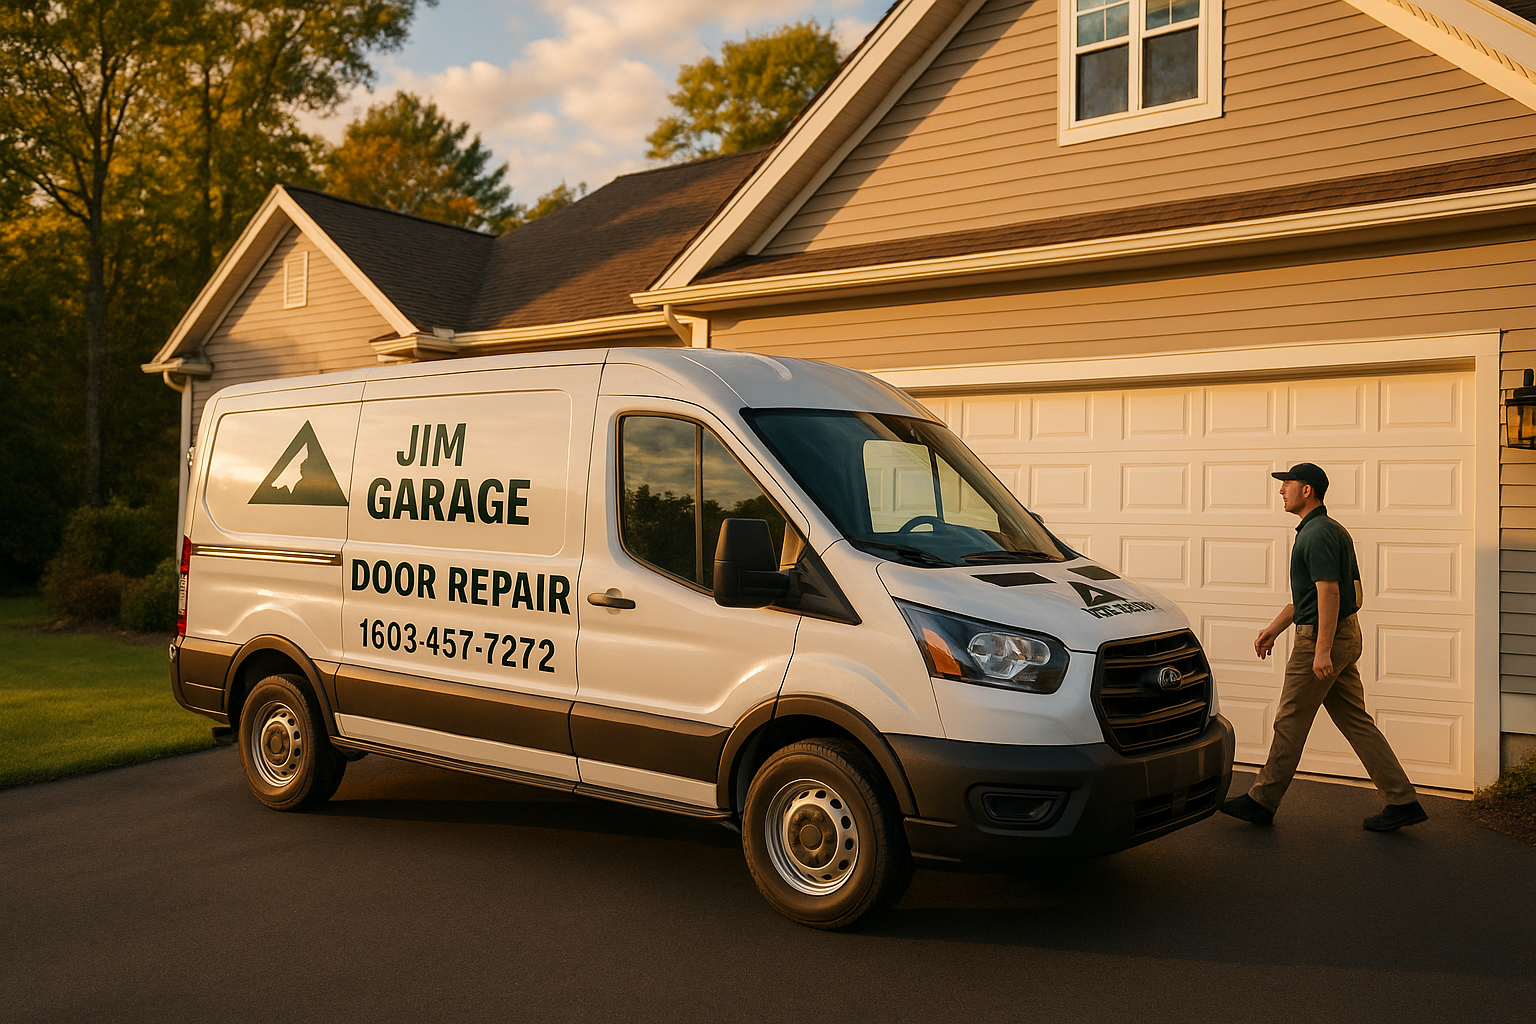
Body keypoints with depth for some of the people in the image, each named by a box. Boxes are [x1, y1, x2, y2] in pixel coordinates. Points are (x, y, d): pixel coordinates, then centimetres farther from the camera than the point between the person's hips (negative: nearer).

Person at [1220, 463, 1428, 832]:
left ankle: (1262, 801, 10)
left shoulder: (1318, 534, -16)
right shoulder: (1329, 530, 17)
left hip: (1321, 638, -10)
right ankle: (1403, 801, 11)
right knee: (1356, 721, 11)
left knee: (1291, 722, 0)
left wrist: (1322, 650, -26)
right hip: (1346, 636, 10)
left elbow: (1329, 593, -24)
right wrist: (1273, 628, 24)